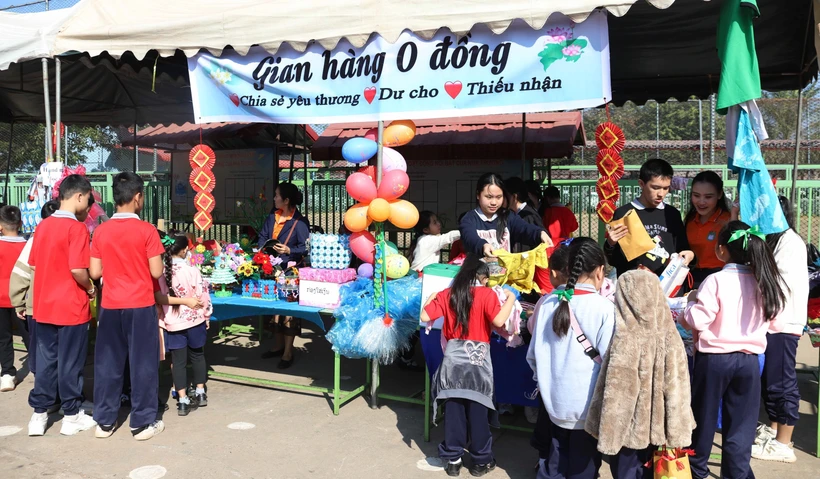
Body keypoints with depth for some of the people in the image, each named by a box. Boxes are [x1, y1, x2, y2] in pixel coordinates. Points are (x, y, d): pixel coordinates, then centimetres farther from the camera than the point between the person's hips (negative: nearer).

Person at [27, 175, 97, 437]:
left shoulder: (42, 226, 6)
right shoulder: (76, 228, -16)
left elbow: (33, 265, 12)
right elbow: (77, 270, -22)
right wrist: (90, 288, -5)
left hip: (44, 305, 6)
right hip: (71, 307, -6)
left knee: (45, 359, 14)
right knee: (70, 362, 4)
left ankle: (39, 414, 20)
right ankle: (71, 416, 15)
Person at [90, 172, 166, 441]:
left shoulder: (101, 231, 1)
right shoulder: (146, 230, -11)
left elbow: (95, 272, 3)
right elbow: (156, 272, -11)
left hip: (110, 306, 4)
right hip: (140, 306, -4)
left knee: (108, 363, 13)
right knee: (142, 363, 5)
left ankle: (104, 421, 21)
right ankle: (143, 423, 12)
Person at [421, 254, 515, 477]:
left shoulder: (446, 294, 4)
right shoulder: (486, 293, -6)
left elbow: (425, 317, 2)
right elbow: (498, 321, -18)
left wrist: (430, 298, 20)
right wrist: (511, 298, -4)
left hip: (452, 360, 3)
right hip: (477, 361, -3)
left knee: (453, 410, 10)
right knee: (478, 412, 8)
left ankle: (452, 459, 20)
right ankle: (481, 461, 20)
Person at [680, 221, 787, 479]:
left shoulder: (715, 281, -15)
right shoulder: (765, 281, -1)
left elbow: (697, 321, -18)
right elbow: (777, 324, 9)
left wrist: (691, 303, 1)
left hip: (714, 358, -3)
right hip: (749, 360, 3)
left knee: (704, 417, 14)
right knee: (741, 423, 12)